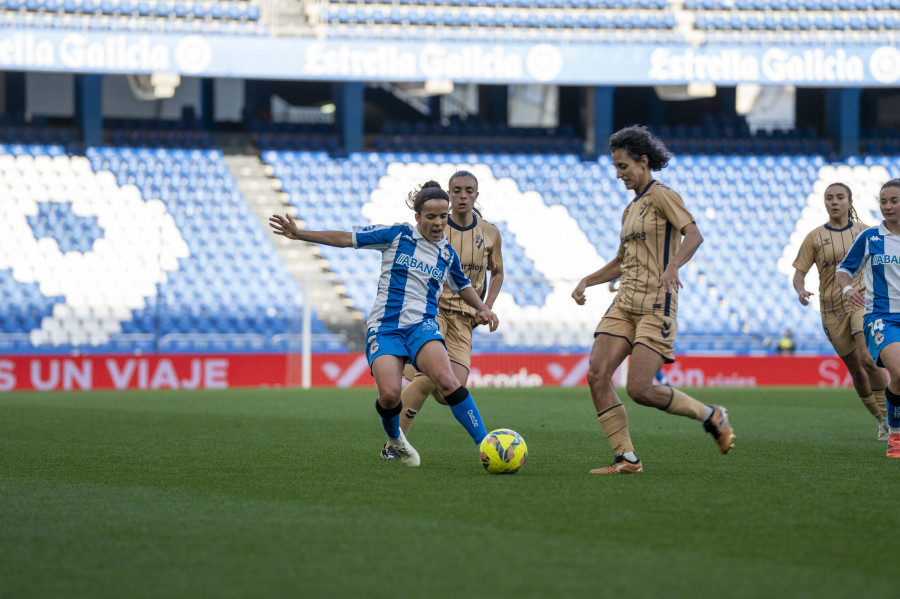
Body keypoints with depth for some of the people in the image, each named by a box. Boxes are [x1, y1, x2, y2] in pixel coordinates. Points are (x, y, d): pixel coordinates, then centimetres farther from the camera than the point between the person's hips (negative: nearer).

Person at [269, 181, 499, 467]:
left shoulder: (447, 254, 12)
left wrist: (483, 309, 15)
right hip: (385, 326, -1)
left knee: (446, 381, -29)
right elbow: (346, 238, 4)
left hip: (422, 325, 1)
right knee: (389, 394, -23)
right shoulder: (397, 235, 3)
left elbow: (463, 286, 32)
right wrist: (298, 234, 1)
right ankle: (394, 439, 12)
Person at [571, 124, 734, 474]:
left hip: (656, 304, -8)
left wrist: (673, 265, -38)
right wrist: (586, 282, 15)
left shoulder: (661, 196, -6)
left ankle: (711, 416, 6)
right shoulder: (630, 209, 20)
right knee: (596, 375, -8)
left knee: (639, 389, -16)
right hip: (625, 302, 8)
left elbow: (694, 234, -21)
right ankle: (626, 459, -2)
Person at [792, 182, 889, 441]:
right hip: (833, 310, 2)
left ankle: (888, 415, -11)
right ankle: (881, 421, 24)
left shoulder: (865, 233, 3)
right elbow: (798, 274, 0)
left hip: (862, 303, -2)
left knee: (868, 358, -24)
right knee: (856, 370, 6)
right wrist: (801, 290, -21)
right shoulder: (815, 237, 1)